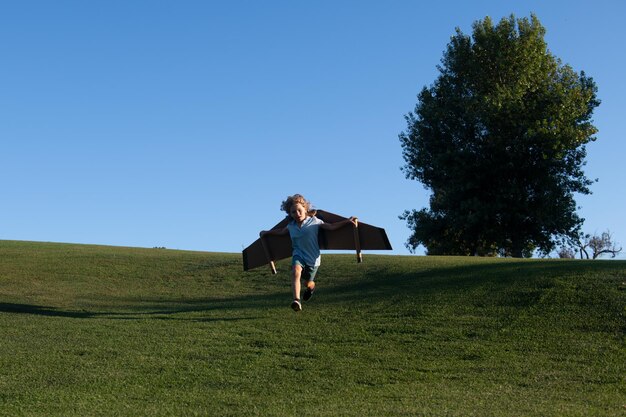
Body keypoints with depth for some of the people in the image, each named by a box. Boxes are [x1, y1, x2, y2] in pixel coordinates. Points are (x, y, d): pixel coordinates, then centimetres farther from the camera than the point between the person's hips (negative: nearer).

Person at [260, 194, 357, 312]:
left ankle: (311, 287, 53)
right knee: (296, 271, -31)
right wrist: (267, 232, 33)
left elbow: (331, 226, -9)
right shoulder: (291, 226, 6)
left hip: (313, 257, -1)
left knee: (308, 283, 11)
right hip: (298, 254, 1)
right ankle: (296, 301, -42)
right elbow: (281, 232, 26)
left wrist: (347, 221, -17)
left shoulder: (314, 221, -4)